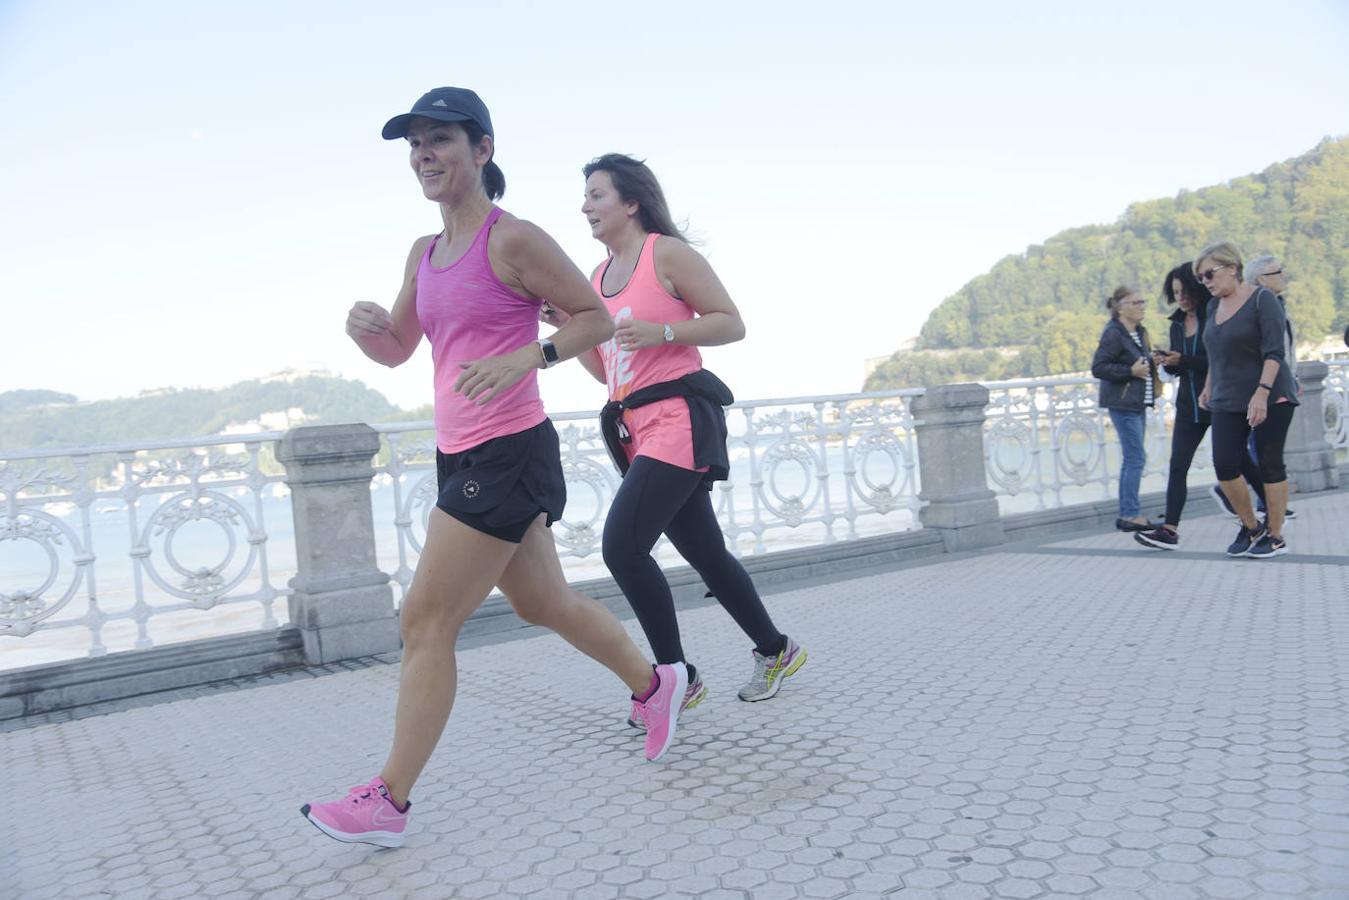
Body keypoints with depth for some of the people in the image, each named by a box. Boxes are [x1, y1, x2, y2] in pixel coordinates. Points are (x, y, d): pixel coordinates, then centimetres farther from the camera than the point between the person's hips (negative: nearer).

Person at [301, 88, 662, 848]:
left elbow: (597, 319, -7)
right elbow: (397, 351, 19)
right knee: (545, 603, 20)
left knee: (426, 621, -6)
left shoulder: (513, 240, -10)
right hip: (462, 456, 9)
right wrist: (366, 326, -3)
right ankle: (654, 683, 40)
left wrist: (527, 356, -22)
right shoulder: (424, 253, 13)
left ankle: (388, 803, 7)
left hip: (508, 455, -9)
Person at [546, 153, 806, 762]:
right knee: (704, 553, 13)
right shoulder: (598, 277, 18)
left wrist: (660, 332, -17)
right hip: (637, 428, 8)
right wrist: (566, 324, 6)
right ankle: (776, 651, 30)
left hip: (679, 419, -8)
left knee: (622, 544, -18)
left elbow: (732, 323, -5)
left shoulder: (667, 253, -4)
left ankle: (675, 677, -2)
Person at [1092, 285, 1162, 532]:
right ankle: (1131, 514, -6)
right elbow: (1098, 367, -19)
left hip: (1138, 403, 10)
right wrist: (1131, 371, -20)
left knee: (1132, 459, 11)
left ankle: (1126, 514, 17)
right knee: (1136, 458, -10)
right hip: (1122, 403, -9)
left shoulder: (1140, 332, 14)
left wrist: (1152, 365, 8)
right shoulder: (1113, 334, -13)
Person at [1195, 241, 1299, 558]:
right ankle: (1251, 527, 14)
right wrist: (1209, 386, 24)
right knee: (1224, 465, -5)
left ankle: (1275, 537, 12)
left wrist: (1262, 393, -25)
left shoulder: (1262, 299, -8)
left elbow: (1274, 351, -16)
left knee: (1269, 464, 0)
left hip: (1270, 398, -5)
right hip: (1228, 402, 5)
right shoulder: (1214, 306, 11)